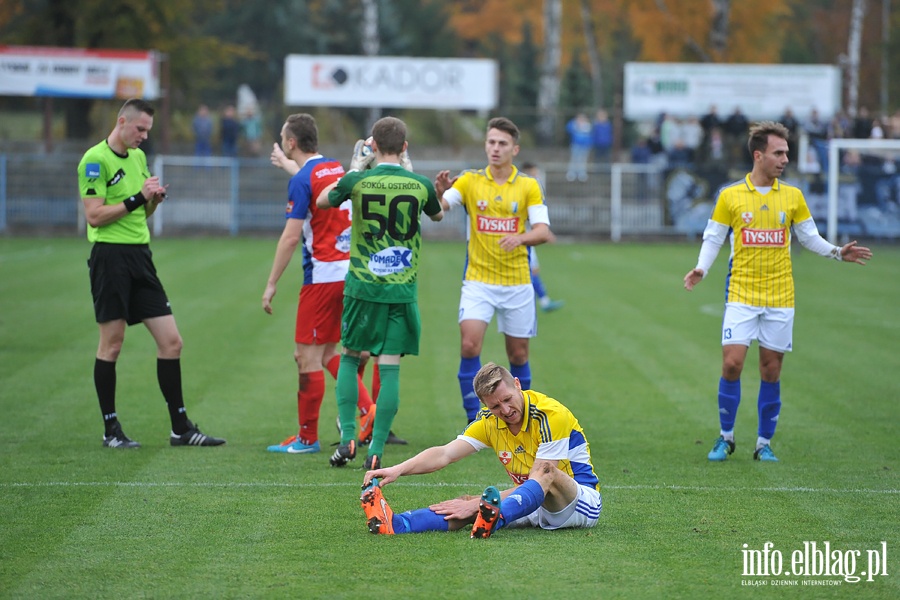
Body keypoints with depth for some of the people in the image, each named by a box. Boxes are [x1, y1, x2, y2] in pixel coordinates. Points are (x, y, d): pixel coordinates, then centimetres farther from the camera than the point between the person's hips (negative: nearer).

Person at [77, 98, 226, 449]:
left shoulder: (138, 156, 16)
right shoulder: (95, 160, -9)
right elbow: (95, 215, -15)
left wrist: (153, 200, 2)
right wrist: (137, 198, -17)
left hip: (140, 256, 8)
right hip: (110, 258, -8)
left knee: (171, 342, 3)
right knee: (111, 344, -1)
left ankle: (180, 428, 9)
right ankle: (110, 430, 9)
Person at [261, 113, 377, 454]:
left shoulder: (302, 180, -13)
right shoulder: (336, 169, 11)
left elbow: (290, 237, -16)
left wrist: (271, 284, -10)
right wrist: (287, 165, 52)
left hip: (323, 275, -8)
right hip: (350, 270, 8)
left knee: (308, 356, -1)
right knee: (327, 352, 17)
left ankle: (307, 438, 4)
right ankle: (367, 407, 3)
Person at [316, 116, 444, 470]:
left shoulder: (358, 181, -8)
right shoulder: (420, 185, -4)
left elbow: (322, 201, 13)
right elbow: (438, 215, 20)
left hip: (362, 287, 0)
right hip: (403, 290, 0)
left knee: (349, 358, 16)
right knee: (390, 368, 2)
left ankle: (348, 438, 6)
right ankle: (376, 451, 0)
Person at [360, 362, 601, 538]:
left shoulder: (551, 415, -21)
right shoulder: (489, 420, -2)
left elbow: (540, 478, -25)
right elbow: (445, 454, -11)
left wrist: (478, 504, -32)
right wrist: (398, 469, -28)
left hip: (584, 500, -6)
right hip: (535, 503, 6)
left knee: (547, 472, -38)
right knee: (467, 502, -17)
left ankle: (493, 518, -65)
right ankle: (396, 524, -40)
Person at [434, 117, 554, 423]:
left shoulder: (529, 186, 1)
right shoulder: (469, 181, 1)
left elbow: (543, 231, -8)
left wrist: (520, 238, -29)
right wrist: (439, 191, -34)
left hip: (517, 283, 1)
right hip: (478, 280, -1)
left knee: (518, 354, 8)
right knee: (469, 345, -18)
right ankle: (473, 419, -10)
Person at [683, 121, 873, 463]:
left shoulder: (792, 197, 6)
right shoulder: (730, 196, -1)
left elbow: (809, 237, 14)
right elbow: (713, 238, 4)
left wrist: (837, 253, -1)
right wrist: (701, 269, -12)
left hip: (780, 298, 2)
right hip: (741, 296, -2)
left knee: (771, 371, 4)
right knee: (732, 363, -10)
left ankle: (764, 443, 15)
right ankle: (726, 437, 7)